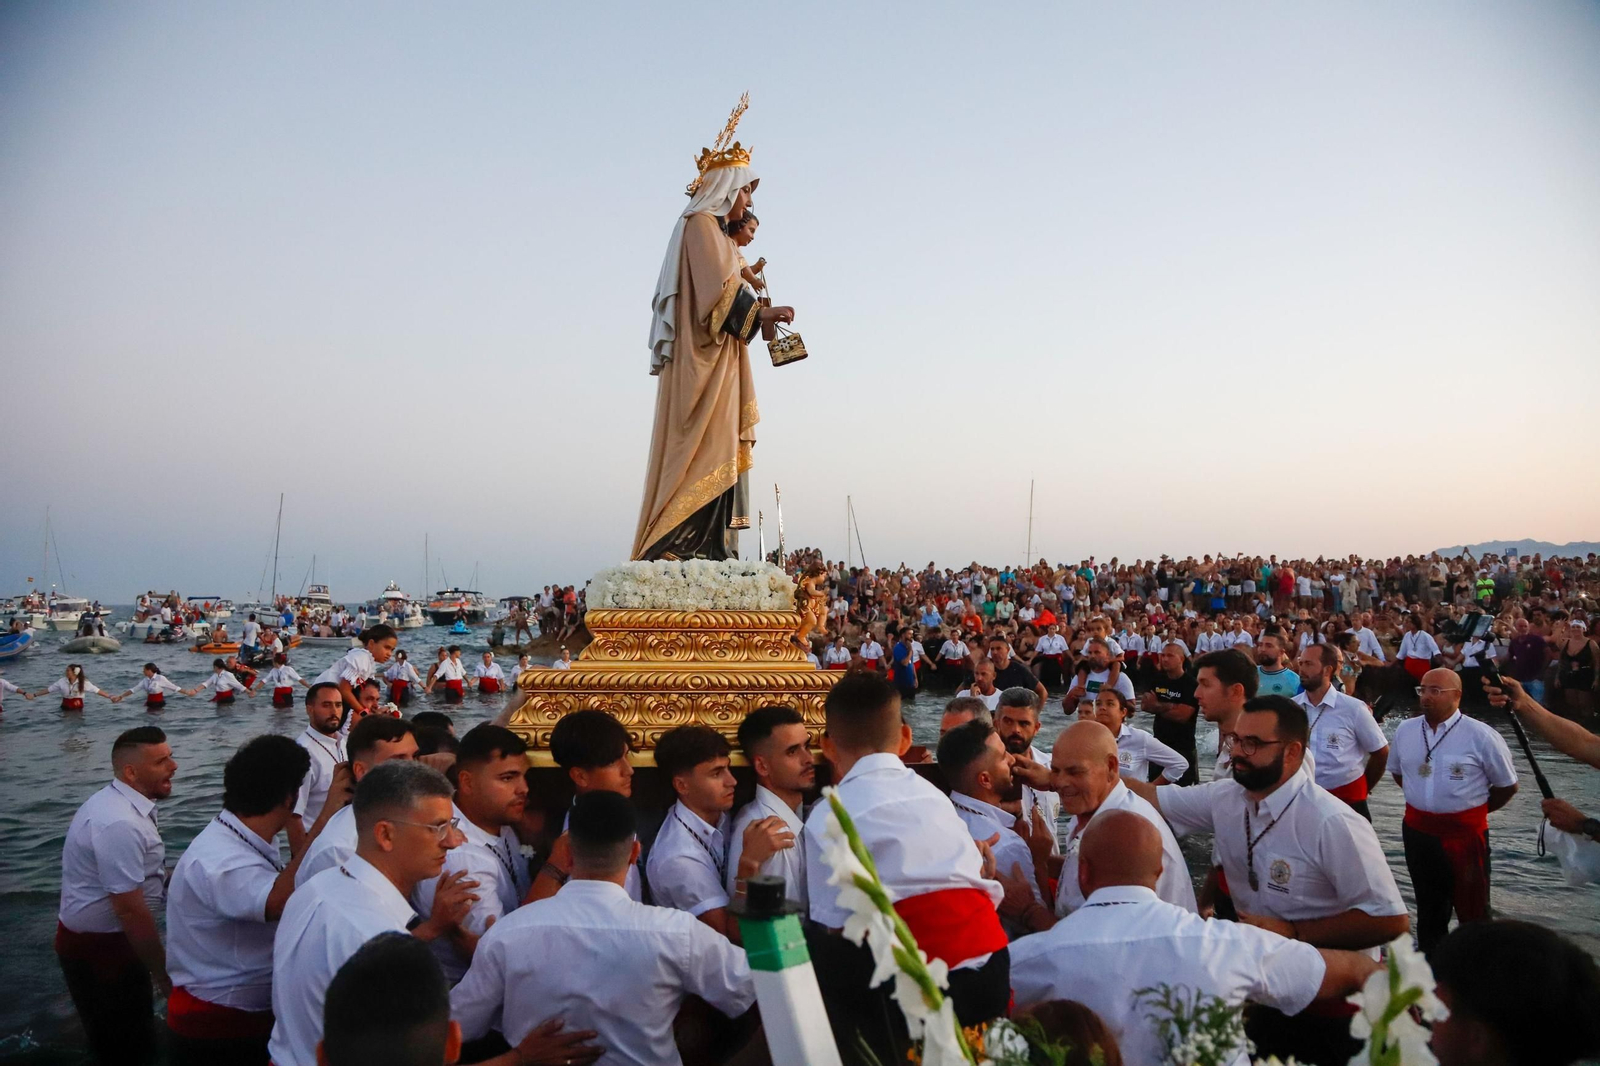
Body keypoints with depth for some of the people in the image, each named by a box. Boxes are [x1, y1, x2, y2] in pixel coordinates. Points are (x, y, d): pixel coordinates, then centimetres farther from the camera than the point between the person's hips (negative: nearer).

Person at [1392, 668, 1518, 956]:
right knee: (1428, 906, 20)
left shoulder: (1481, 736, -13)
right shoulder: (1405, 730, 0)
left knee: (1472, 908, 7)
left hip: (1465, 832, -5)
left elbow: (1507, 785, -2)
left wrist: (1473, 809, 5)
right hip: (1417, 830, 5)